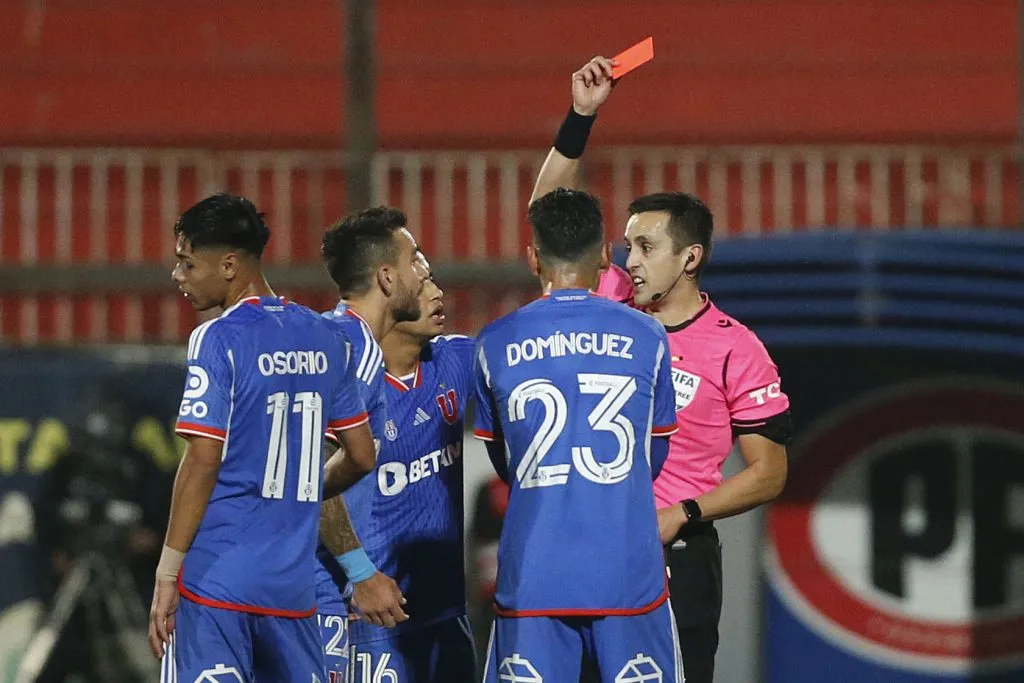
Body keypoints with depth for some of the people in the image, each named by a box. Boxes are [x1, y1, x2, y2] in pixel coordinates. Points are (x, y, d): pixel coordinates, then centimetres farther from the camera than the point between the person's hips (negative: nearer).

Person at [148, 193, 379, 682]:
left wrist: (167, 573, -9)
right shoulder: (323, 339, 11)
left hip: (215, 583, -6)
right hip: (293, 587, 6)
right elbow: (362, 457, 16)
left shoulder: (219, 339, -9)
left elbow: (203, 461, -13)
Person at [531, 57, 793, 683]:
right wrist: (581, 117, 2)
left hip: (677, 556, -4)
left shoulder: (735, 349, -4)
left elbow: (770, 472, -2)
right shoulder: (612, 303, 7)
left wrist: (683, 515, -14)